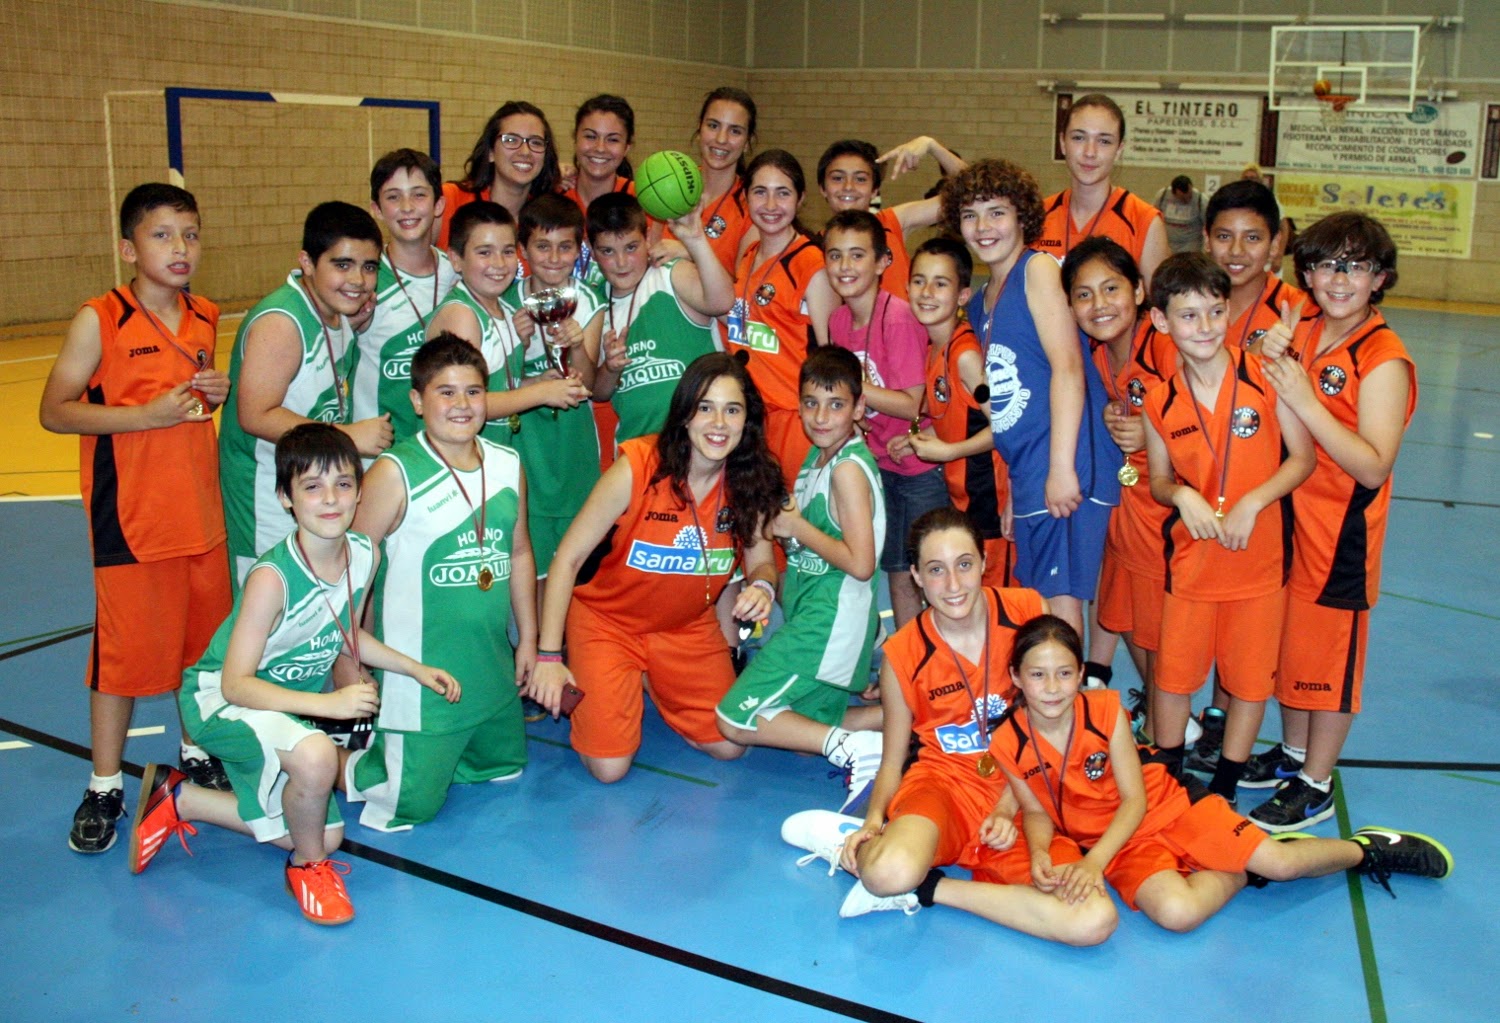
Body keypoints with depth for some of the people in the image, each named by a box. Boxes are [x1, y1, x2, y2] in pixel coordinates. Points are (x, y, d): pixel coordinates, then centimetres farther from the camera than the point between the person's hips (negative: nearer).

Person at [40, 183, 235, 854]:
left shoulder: (204, 320, 7)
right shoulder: (98, 322, -10)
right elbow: (54, 411, -10)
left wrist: (217, 393, -1)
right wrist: (146, 415, -21)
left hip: (202, 517, 5)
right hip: (131, 522, -5)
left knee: (204, 644, 15)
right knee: (124, 652, 3)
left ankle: (198, 754, 34)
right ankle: (104, 786, 18)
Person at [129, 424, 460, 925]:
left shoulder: (365, 555, -12)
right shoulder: (272, 578, -33)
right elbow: (236, 684, -31)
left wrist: (418, 669, 3)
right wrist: (328, 703, -40)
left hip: (286, 708, 8)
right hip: (221, 700, -8)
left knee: (325, 835, 19)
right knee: (316, 754, -40)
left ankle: (179, 798, 32)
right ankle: (308, 866, -8)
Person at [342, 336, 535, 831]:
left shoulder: (507, 466, 2)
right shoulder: (394, 474, -15)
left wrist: (528, 639, 16)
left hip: (492, 670, 7)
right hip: (421, 675, -7)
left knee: (505, 766, 23)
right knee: (412, 806, -2)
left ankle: (393, 751, 38)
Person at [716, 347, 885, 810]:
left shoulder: (849, 469, -17)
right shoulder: (819, 455, 9)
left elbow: (860, 563, -24)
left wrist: (796, 526, -15)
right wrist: (783, 524, -2)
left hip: (829, 620, -10)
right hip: (809, 611, 10)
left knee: (736, 721, -8)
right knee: (804, 722, 17)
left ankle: (855, 749, -9)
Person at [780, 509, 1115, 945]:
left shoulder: (1029, 612, -4)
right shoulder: (902, 655, -5)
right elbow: (892, 762, 5)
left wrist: (1010, 808, -9)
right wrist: (874, 821, -15)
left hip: (1024, 791, 3)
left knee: (1095, 921, -25)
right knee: (892, 872, -39)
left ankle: (923, 889, -11)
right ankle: (858, 844, -2)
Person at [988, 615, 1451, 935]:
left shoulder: (1104, 709, -17)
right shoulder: (1007, 743, -15)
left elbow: (1135, 800, -13)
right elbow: (1037, 811, 0)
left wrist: (1094, 861, -26)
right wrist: (1041, 855, -22)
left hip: (1167, 807, 0)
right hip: (1123, 846, 0)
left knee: (1277, 863, -16)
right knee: (1176, 911, -29)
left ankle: (1366, 848, 16)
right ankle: (1238, 873, 3)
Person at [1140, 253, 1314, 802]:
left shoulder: (1265, 377, -10)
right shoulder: (1160, 402, -4)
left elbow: (1302, 458, -5)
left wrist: (1252, 502, -18)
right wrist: (1181, 495, -16)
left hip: (1259, 555, -1)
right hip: (1190, 558, 1)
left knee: (1250, 678, 11)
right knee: (1173, 674, 11)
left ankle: (1224, 788, 30)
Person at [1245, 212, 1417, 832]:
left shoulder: (1384, 360, -17)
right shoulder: (1302, 335, 3)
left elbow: (1374, 467, -23)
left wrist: (1304, 399, -29)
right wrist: (1269, 362, -8)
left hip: (1342, 531, -6)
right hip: (1288, 516, 7)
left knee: (1329, 652, 6)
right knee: (1288, 641, 18)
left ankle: (1316, 786, 21)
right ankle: (1292, 753, 37)